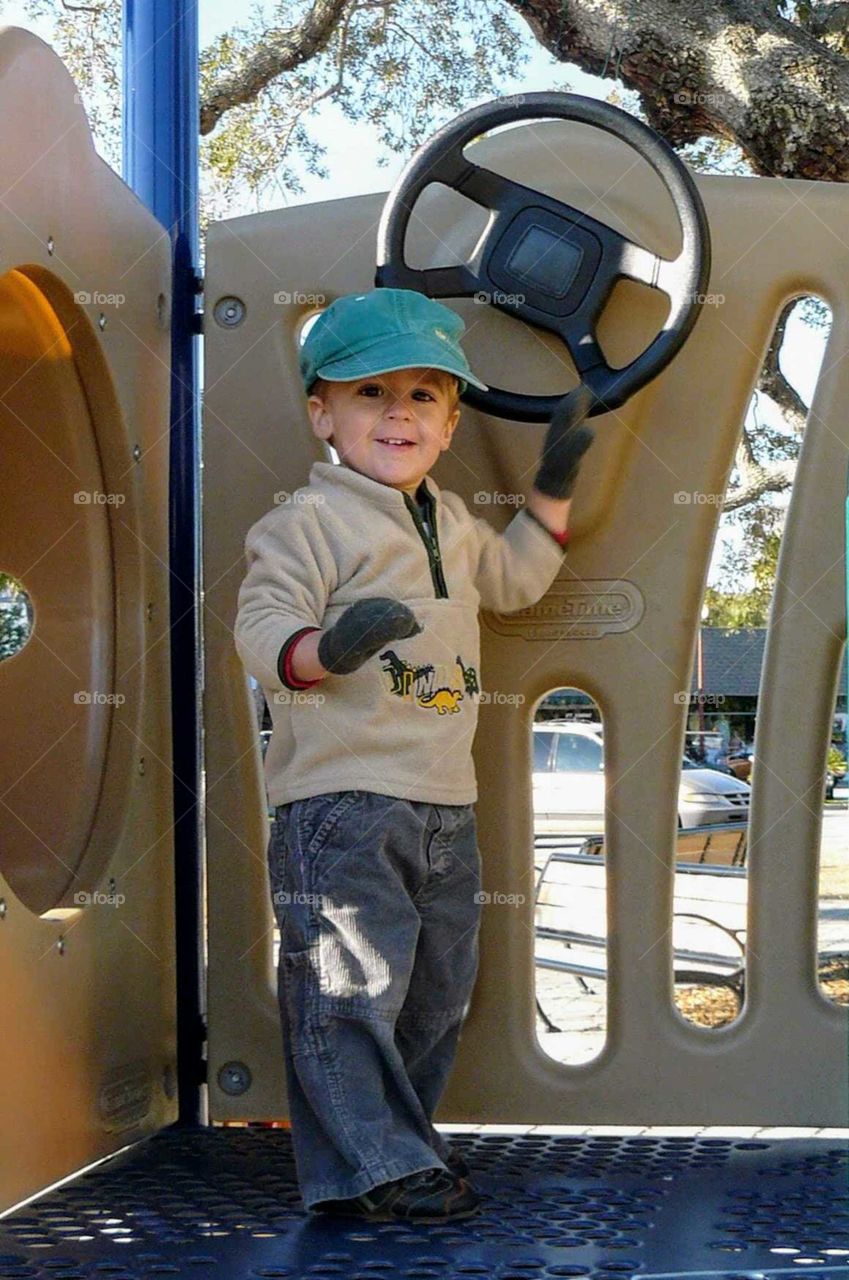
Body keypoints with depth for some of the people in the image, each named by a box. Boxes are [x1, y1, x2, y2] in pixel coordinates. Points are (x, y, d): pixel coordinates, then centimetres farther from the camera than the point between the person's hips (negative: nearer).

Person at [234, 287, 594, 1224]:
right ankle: (372, 1167, 3)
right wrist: (323, 648, -39)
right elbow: (261, 624, -18)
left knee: (436, 989, 15)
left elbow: (510, 580, 34)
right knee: (350, 989, -7)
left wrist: (552, 490, 27)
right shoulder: (307, 521, -9)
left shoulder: (452, 522, 17)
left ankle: (401, 1138, 29)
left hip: (444, 805, 8)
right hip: (339, 802, -8)